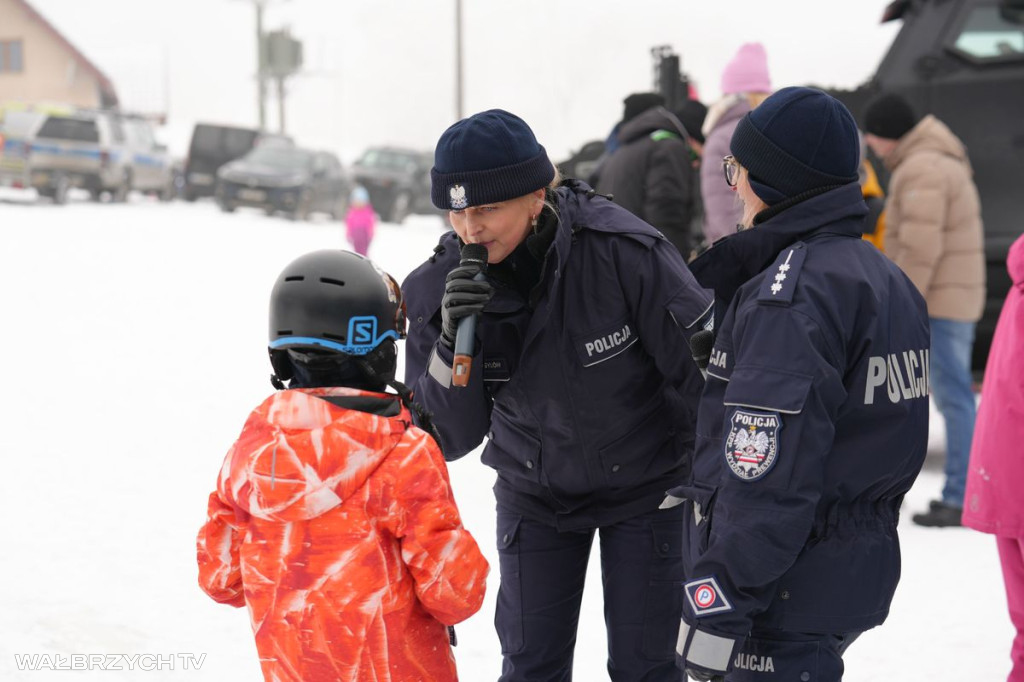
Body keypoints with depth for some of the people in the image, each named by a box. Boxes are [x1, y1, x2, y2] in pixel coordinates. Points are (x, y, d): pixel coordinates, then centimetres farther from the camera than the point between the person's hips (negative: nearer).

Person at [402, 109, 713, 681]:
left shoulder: (622, 250, -30)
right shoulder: (440, 287, -19)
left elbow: (705, 371, -18)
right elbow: (449, 438, -15)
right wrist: (453, 344, -34)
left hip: (644, 483, -3)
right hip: (534, 492, 3)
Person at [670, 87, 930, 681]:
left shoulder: (790, 293, -19)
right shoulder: (887, 279, 11)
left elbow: (767, 474, -24)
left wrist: (717, 604, -22)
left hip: (786, 590, -9)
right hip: (866, 564, 9)